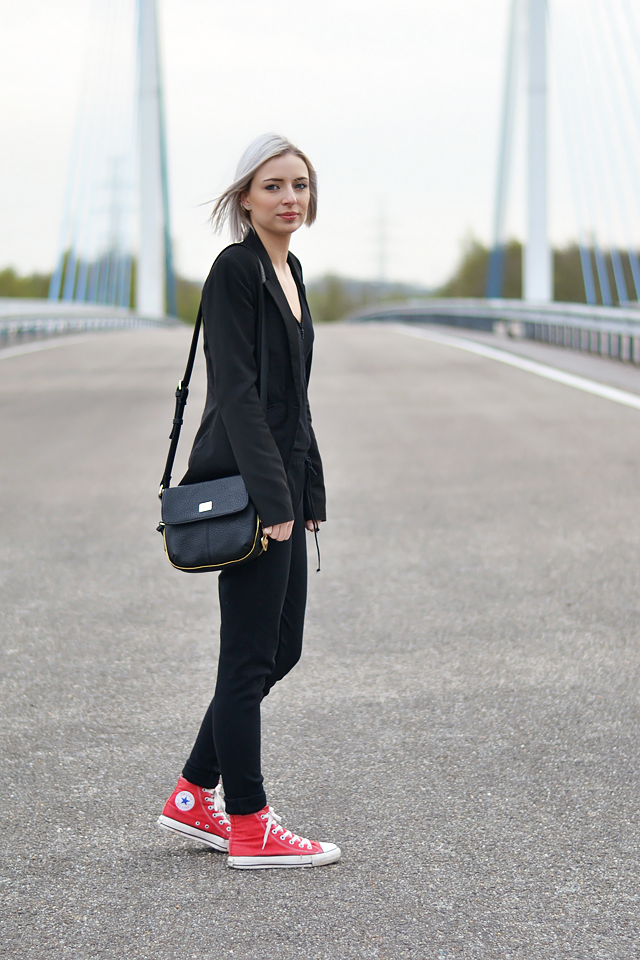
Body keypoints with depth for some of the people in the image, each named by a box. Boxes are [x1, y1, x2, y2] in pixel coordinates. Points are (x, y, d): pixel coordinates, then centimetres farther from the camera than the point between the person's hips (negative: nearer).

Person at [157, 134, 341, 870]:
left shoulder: (288, 271, 16)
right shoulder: (236, 270, -12)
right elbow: (237, 390, -19)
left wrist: (308, 491, 18)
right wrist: (273, 498, -22)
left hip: (281, 485, 9)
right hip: (245, 485, -9)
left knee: (279, 648, 13)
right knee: (251, 653, -2)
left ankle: (195, 796, 23)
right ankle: (248, 829, 7)